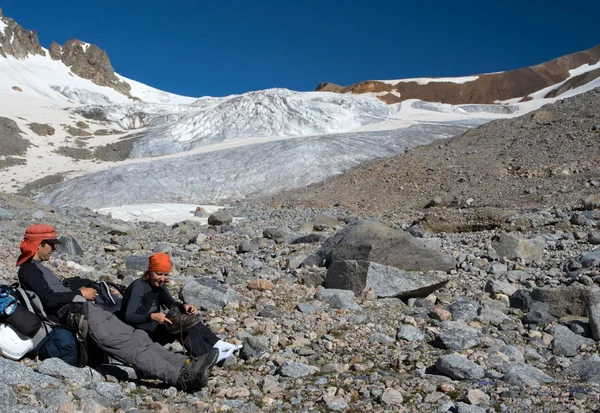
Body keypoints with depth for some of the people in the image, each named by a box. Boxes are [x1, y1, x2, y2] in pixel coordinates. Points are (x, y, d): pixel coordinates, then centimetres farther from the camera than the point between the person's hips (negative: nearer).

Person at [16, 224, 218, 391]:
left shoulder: (37, 268, 26)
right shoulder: (29, 269, -6)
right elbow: (50, 300, -19)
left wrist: (78, 289, 9)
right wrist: (80, 293, -9)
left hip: (87, 311, 10)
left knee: (137, 336, -4)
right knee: (130, 345, -22)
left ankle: (185, 364, -14)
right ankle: (182, 376, -32)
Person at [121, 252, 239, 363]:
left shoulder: (159, 284, 5)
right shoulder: (138, 287, -20)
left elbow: (172, 303, 4)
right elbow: (128, 316, -26)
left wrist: (184, 306, -18)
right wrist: (151, 316, -40)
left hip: (155, 324, 8)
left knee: (190, 319, -10)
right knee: (180, 328, -27)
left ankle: (216, 344, -20)